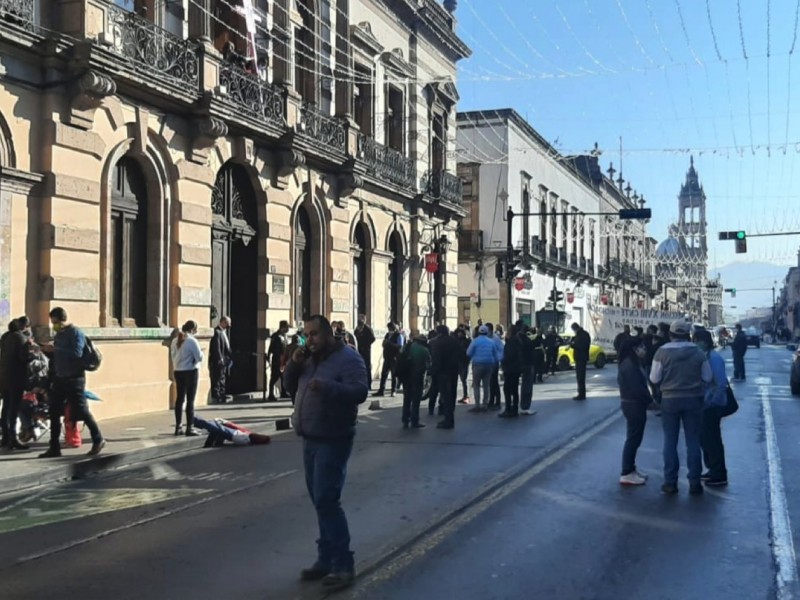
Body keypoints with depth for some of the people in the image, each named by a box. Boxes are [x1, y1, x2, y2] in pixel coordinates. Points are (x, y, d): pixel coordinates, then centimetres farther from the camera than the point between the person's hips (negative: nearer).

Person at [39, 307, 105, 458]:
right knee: (54, 412, 5)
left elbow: (77, 353, -26)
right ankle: (54, 448, 11)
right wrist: (53, 378, 17)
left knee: (81, 410, -5)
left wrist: (55, 349, -23)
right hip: (60, 378, 8)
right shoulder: (59, 334, 14)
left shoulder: (76, 333, -11)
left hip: (74, 378, -8)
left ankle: (98, 440, 10)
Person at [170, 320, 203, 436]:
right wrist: (201, 352, 6)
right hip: (191, 372, -6)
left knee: (179, 399, 13)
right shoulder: (192, 341, -14)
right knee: (190, 400, -1)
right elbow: (199, 357, -13)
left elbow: (173, 356, 12)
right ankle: (189, 428, 1)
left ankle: (178, 427, 18)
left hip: (178, 372, 6)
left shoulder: (175, 341, 6)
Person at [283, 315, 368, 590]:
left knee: (326, 501, -13)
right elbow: (290, 386, 14)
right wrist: (295, 364, -5)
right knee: (320, 502, 12)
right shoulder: (311, 359, 13)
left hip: (333, 441, -9)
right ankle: (326, 559, 21)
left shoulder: (348, 358, -13)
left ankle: (344, 565, -6)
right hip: (311, 440, 9)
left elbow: (360, 391, -25)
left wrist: (326, 386, -39)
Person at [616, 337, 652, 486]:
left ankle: (630, 470, 24)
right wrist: (650, 400, -12)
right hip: (634, 405, -10)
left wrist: (648, 399, 3)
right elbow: (636, 388, -24)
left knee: (634, 438, 16)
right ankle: (627, 474, -1)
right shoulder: (629, 365, -20)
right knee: (633, 438, -5)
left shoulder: (633, 363, 13)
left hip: (635, 404, 10)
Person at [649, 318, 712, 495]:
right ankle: (694, 483, 8)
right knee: (693, 441, 7)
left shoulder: (662, 352, -8)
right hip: (693, 399, 1)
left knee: (670, 441, 8)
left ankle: (670, 482, 9)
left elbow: (654, 378, -5)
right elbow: (707, 377, 3)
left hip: (670, 399, -1)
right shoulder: (698, 352, -4)